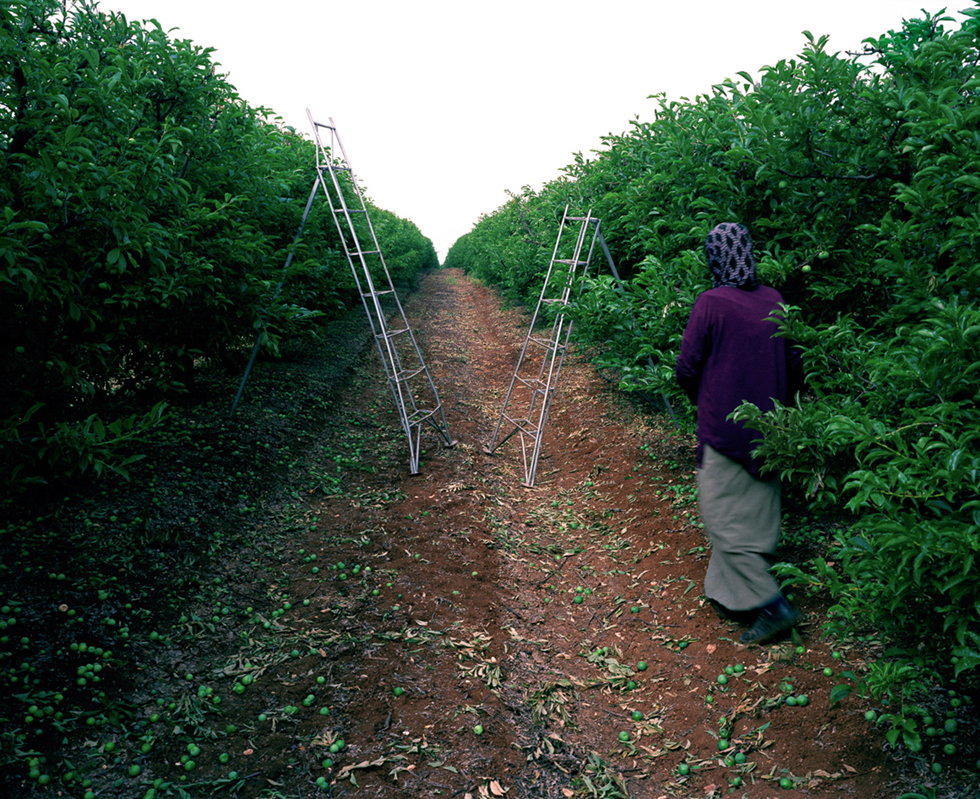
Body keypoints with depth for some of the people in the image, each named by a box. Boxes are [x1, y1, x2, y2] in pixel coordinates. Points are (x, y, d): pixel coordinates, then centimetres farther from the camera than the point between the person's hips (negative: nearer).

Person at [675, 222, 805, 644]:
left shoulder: (710, 303, -15)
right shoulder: (775, 301, 2)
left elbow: (687, 368, -10)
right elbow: (795, 366, 9)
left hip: (723, 430, -6)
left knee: (724, 518, 3)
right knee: (758, 517, 14)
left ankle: (770, 604, 0)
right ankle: (733, 596, 27)